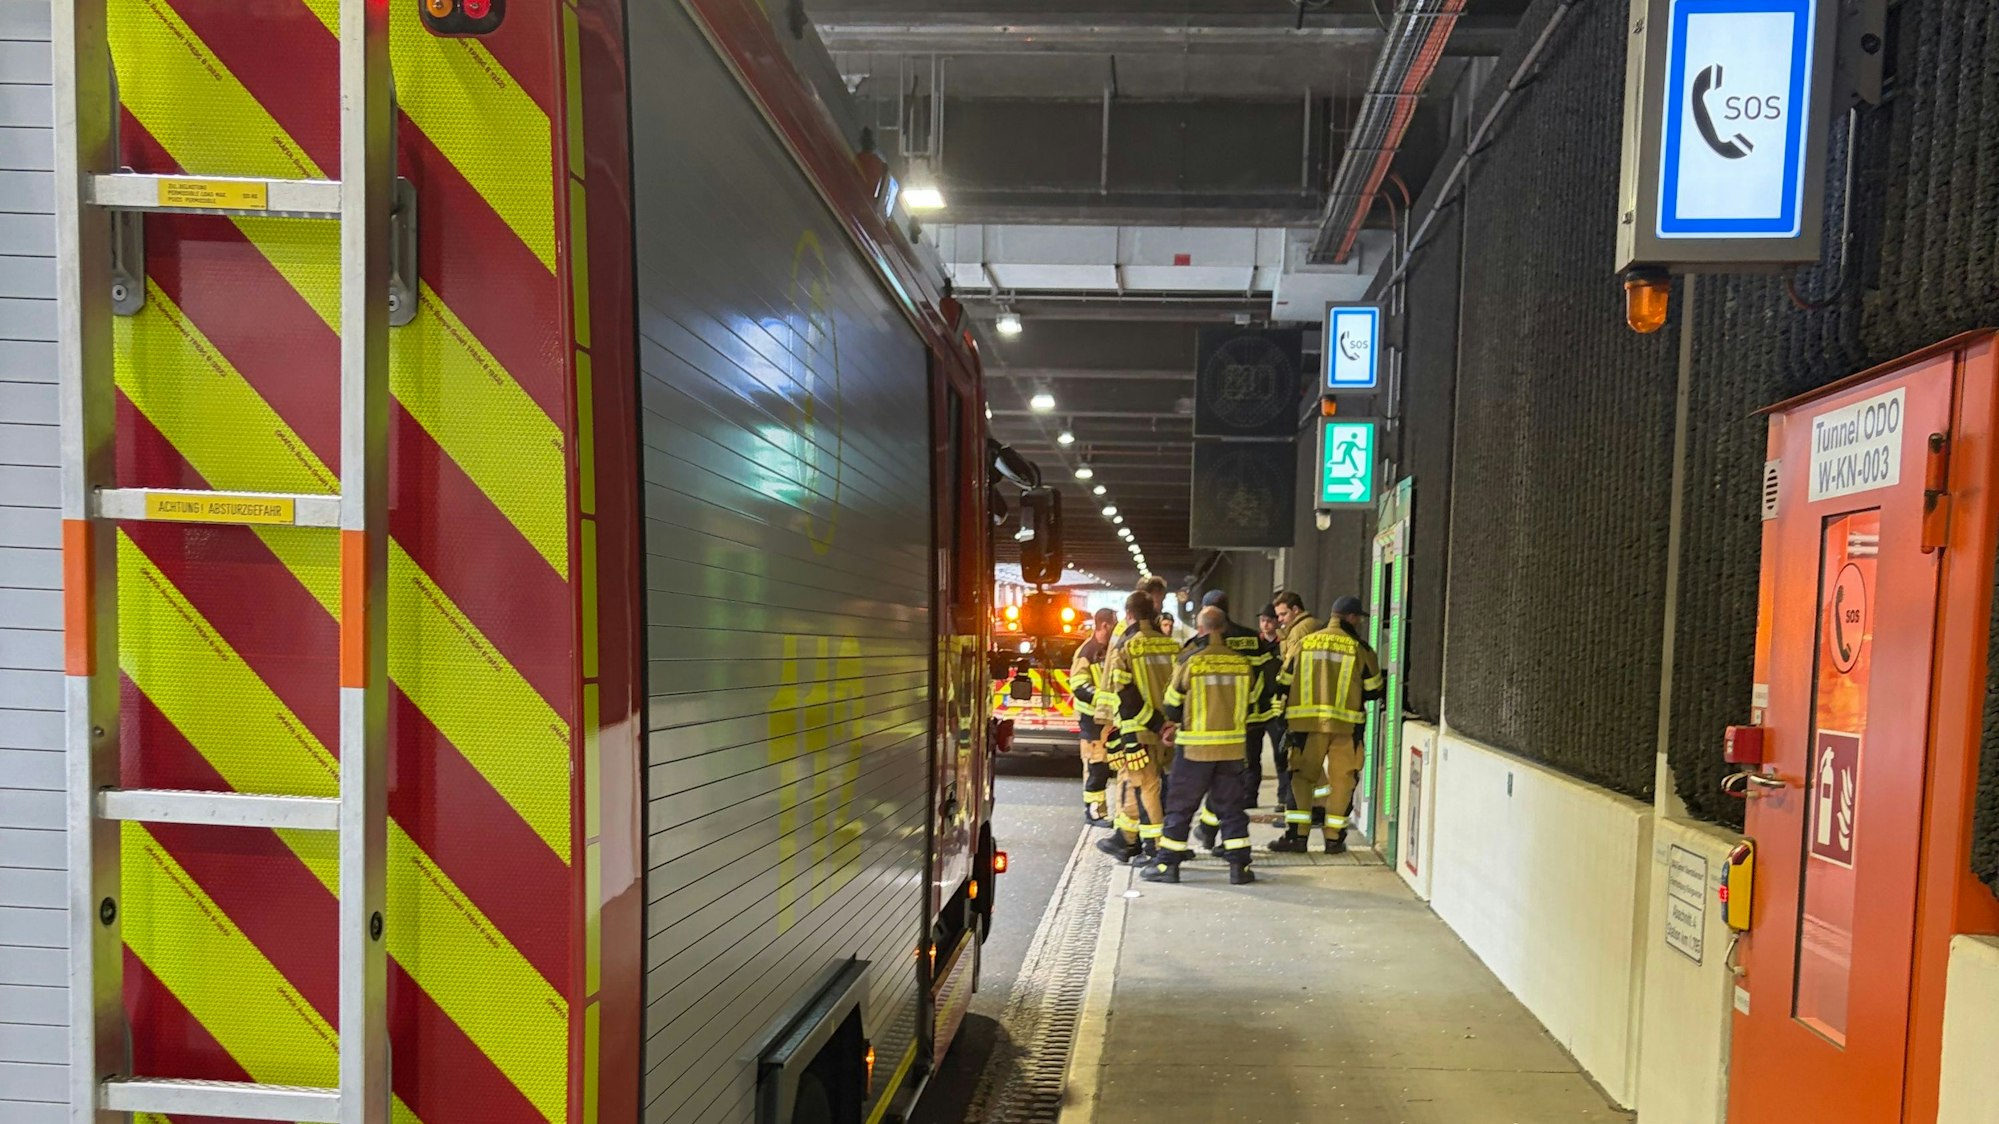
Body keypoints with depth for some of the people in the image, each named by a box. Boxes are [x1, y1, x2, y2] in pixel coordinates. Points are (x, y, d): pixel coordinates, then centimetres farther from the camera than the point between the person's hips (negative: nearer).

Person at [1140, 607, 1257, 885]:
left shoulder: (1190, 661, -10)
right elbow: (1250, 703, 11)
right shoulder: (1242, 662, 1)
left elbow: (1172, 705, -2)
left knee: (1181, 804, 6)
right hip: (1232, 746, 3)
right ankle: (1239, 865, 12)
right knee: (1231, 806, 12)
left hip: (1195, 746, -3)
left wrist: (1179, 722, 19)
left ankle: (1167, 863, 10)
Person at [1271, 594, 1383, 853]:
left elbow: (1286, 682, 9)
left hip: (1308, 722, 2)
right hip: (1346, 724, -2)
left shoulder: (1304, 643, 5)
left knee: (1302, 776, 9)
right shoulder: (1360, 648, -2)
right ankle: (1334, 838, 12)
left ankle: (1296, 835, 4)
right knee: (1341, 779, 9)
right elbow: (1373, 689, 5)